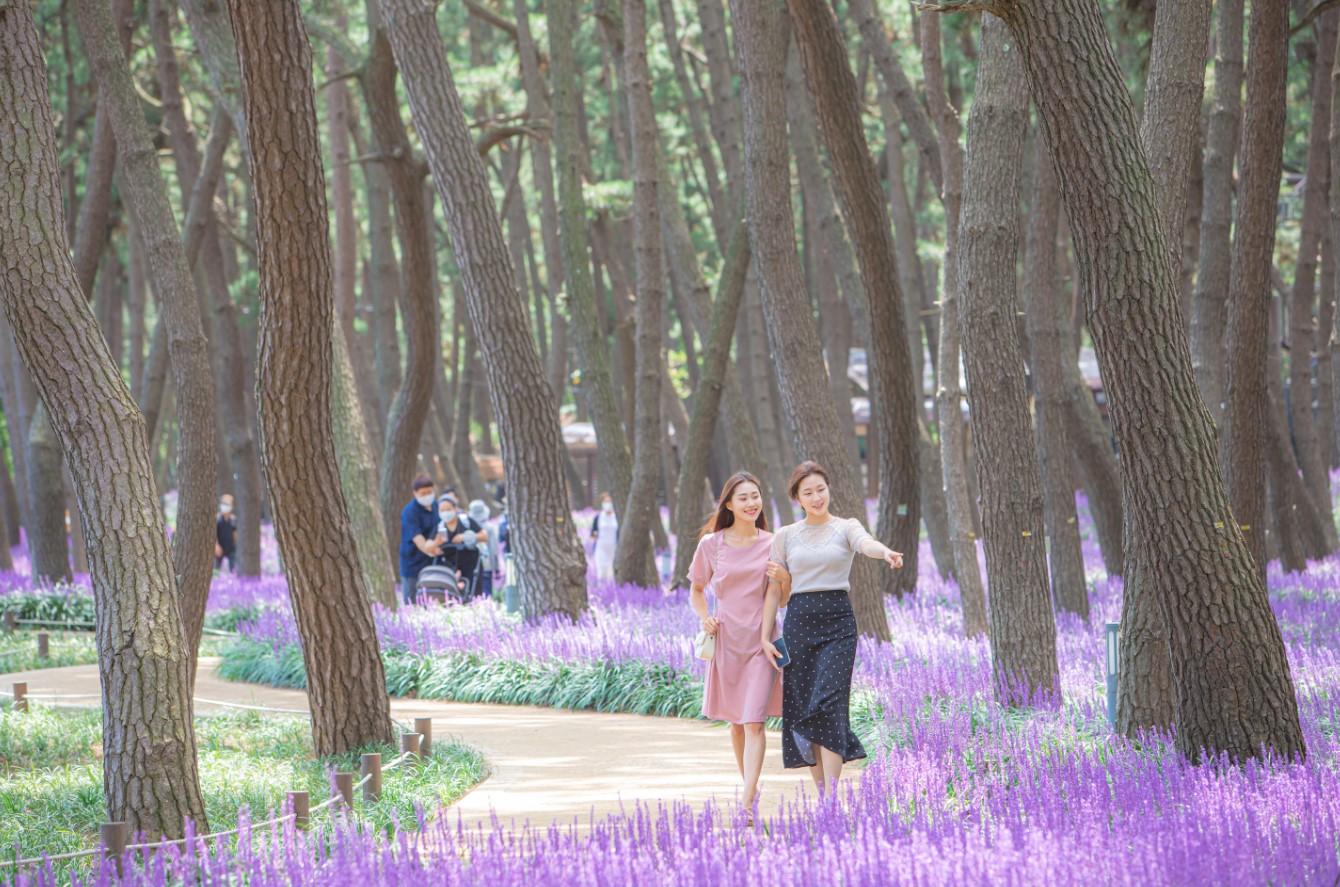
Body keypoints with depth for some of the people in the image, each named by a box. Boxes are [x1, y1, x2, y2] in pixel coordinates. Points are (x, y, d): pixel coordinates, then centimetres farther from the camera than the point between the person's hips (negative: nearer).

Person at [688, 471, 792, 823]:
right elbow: (696, 590, 14)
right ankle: (750, 785, 32)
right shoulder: (712, 544, 2)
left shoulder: (771, 544, 2)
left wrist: (786, 580, -14)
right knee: (736, 722, 12)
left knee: (754, 723, -11)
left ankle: (748, 804, -17)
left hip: (762, 641, -2)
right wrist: (705, 618, -5)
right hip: (726, 640, 2)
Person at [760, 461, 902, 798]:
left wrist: (886, 553, -43)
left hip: (837, 621, -3)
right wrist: (765, 636, 5)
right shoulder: (786, 536, 10)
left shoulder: (846, 528, 3)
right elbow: (774, 590, 12)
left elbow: (866, 543, -20)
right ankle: (822, 794, 10)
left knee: (829, 705, -14)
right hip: (799, 619, 3)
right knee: (801, 707, 0)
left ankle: (831, 798, -18)